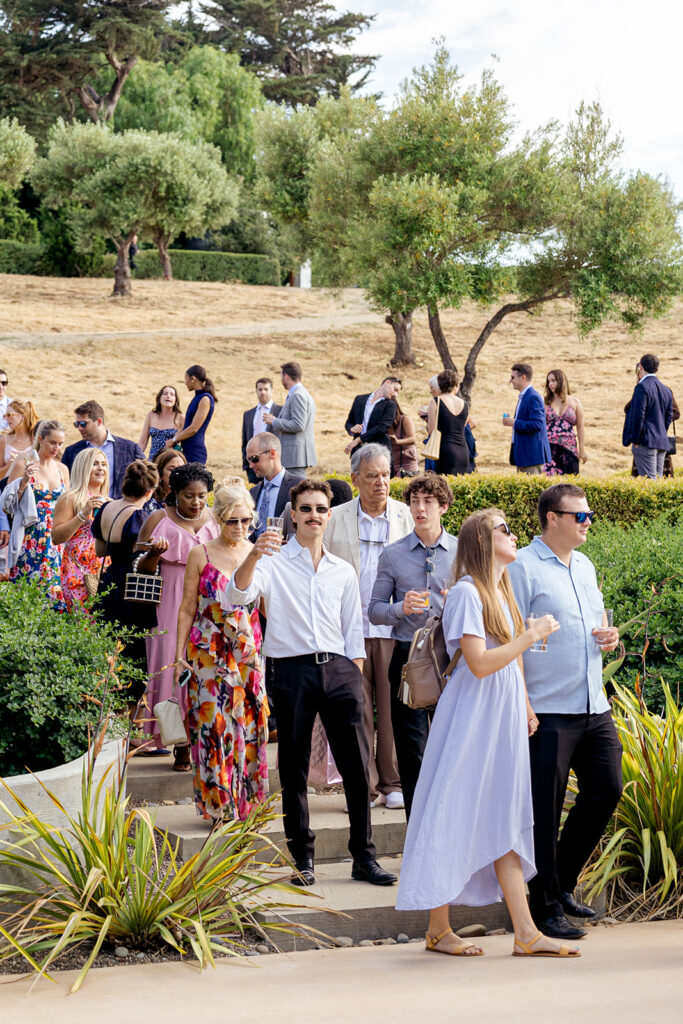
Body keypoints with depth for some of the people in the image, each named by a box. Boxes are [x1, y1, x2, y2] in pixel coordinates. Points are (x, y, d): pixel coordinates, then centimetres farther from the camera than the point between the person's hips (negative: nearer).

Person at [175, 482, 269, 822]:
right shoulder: (201, 555, 1)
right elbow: (187, 609, 4)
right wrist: (180, 654, 0)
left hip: (248, 653, 3)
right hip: (208, 652, -3)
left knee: (249, 724, 3)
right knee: (214, 724, -5)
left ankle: (246, 802, 12)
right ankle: (219, 805, 0)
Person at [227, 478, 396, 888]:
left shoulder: (343, 571, 16)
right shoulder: (275, 562, 4)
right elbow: (239, 595, -14)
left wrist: (354, 678, 8)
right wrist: (254, 555, -31)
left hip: (339, 669, 3)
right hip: (294, 670, -3)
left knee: (357, 765, 0)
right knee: (294, 769, 3)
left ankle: (364, 856, 8)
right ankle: (302, 859, 12)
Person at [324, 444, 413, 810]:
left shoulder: (406, 517, 7)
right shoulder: (337, 519, 7)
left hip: (394, 628, 0)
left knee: (392, 708, 2)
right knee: (356, 709, 1)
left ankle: (393, 783, 12)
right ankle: (364, 786, 9)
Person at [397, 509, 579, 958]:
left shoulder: (503, 592, 16)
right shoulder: (466, 592, -12)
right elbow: (479, 663, -20)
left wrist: (526, 706, 14)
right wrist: (531, 636, -16)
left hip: (504, 719, 9)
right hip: (471, 719, -9)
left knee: (504, 823, 6)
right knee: (455, 820, -2)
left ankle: (526, 933, 4)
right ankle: (438, 930, 7)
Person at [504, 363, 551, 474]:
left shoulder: (533, 397, -16)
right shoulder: (523, 397, 16)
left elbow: (537, 424, -24)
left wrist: (514, 422, -18)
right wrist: (511, 420, 8)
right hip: (523, 454, 10)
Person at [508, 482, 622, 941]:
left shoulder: (585, 566, 15)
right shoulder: (524, 568, -9)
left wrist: (608, 635, 3)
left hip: (595, 708, 8)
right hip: (549, 711, -8)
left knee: (606, 791, 9)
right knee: (545, 812, -1)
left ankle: (563, 881, 27)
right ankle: (546, 907, 10)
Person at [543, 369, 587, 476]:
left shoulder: (574, 402, 9)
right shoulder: (546, 402, 10)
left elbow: (580, 427, 10)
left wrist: (581, 450, 6)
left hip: (569, 447, 0)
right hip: (550, 447, 0)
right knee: (549, 476, -11)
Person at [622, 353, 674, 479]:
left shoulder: (642, 387, -12)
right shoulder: (666, 390, 13)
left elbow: (639, 416, -16)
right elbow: (669, 417, 16)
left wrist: (635, 440, -10)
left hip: (646, 442, -8)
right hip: (662, 443, 8)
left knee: (649, 481, -9)